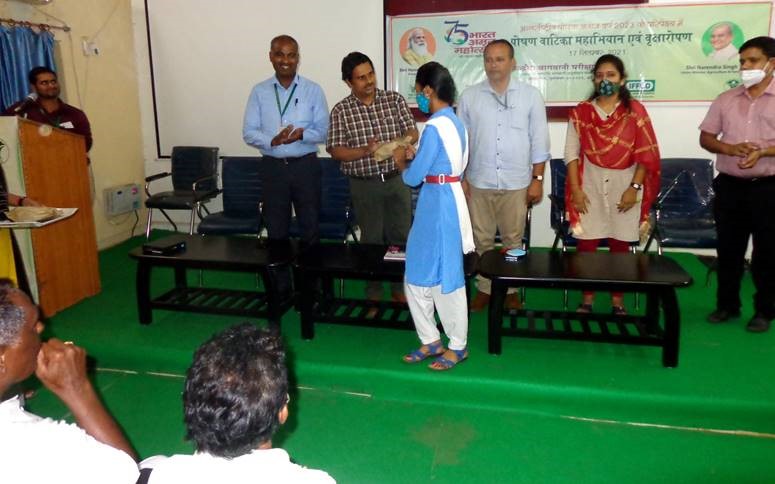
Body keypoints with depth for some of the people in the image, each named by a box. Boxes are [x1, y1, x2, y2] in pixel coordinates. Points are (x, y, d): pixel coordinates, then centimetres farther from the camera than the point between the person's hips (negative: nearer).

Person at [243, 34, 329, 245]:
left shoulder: (313, 90, 1)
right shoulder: (259, 91, 3)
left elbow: (324, 131, 0)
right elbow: (249, 133, 0)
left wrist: (302, 135, -21)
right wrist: (272, 141, -20)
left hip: (306, 165, -1)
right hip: (273, 167, 1)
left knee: (310, 227, 8)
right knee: (276, 230, 11)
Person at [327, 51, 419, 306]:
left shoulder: (394, 99, 0)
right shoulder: (341, 110, -5)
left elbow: (413, 133, -1)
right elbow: (336, 151, -9)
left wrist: (402, 140, -24)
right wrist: (366, 151, -25)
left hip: (397, 179, 2)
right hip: (365, 185, -2)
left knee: (401, 236, 10)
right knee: (372, 240, 8)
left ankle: (400, 288, 27)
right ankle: (374, 295, 22)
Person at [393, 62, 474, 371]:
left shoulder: (434, 127, -18)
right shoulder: (454, 122, 12)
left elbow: (413, 177, -15)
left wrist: (400, 162, 4)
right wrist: (415, 156, 15)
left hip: (440, 204, -10)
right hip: (440, 201, 10)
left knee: (445, 276, 3)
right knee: (417, 275, 15)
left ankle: (458, 346, 18)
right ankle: (431, 341, 25)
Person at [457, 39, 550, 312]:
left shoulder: (530, 95, 0)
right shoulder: (469, 97, 3)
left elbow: (539, 141, 1)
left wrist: (537, 179, -3)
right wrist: (460, 177, 2)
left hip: (516, 184, -1)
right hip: (479, 182, 1)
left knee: (513, 240, 8)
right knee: (482, 240, 9)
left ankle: (511, 289, 22)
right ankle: (484, 288, 22)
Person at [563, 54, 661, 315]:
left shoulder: (635, 111, 2)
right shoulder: (581, 112, 4)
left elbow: (646, 154, 0)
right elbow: (571, 152, 1)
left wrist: (634, 187, -8)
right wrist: (575, 188, -7)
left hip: (624, 186, 0)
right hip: (590, 185, 0)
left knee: (620, 245, 6)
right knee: (586, 244, -1)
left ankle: (617, 301, 18)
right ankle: (587, 298, 12)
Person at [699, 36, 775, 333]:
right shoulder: (725, 100, 8)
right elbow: (705, 138, 7)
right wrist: (730, 148, -11)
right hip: (729, 185, 3)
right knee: (728, 249, 10)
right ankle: (727, 304, 23)